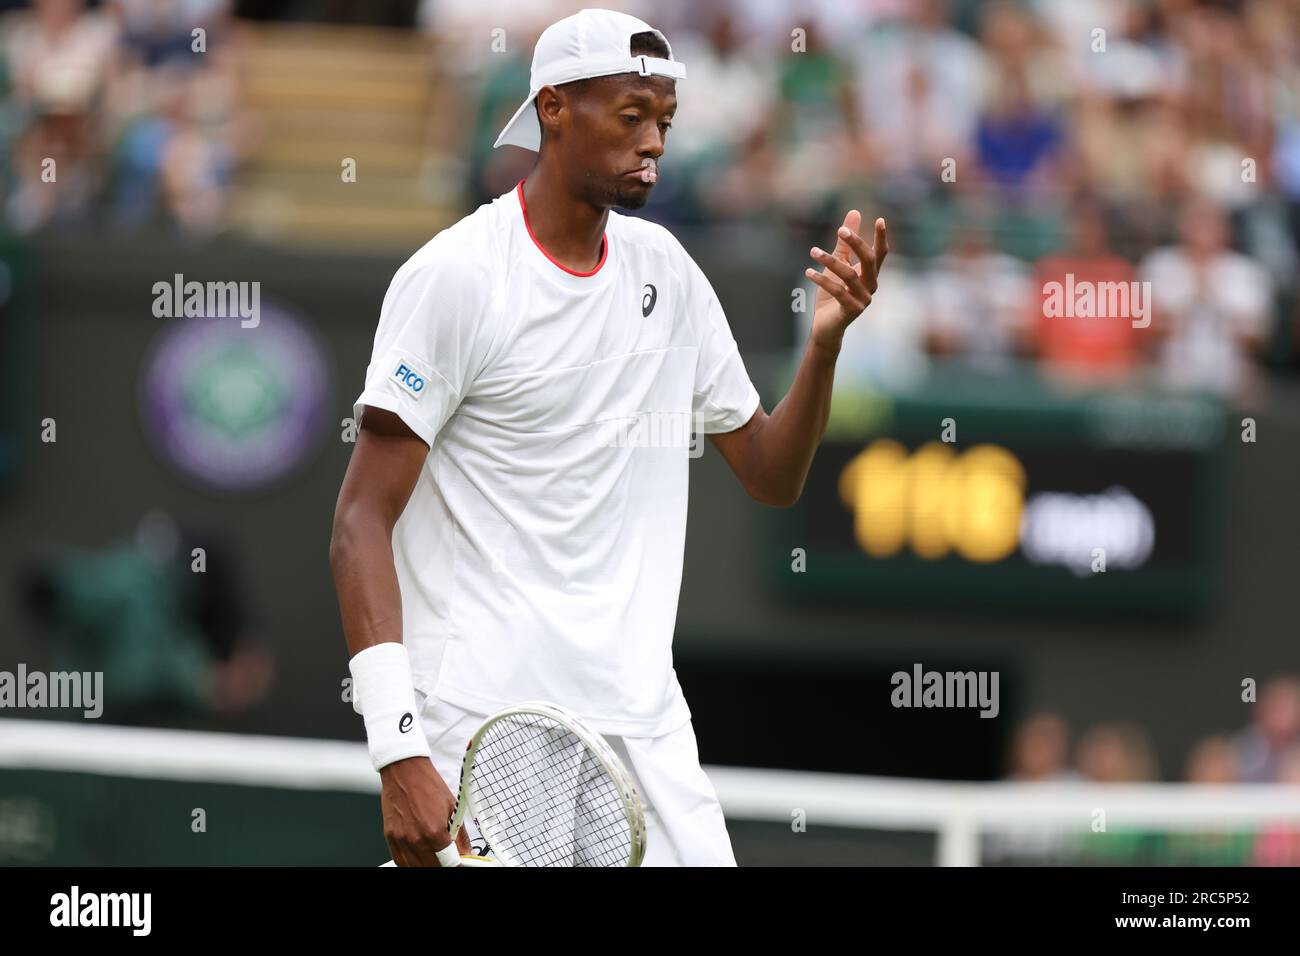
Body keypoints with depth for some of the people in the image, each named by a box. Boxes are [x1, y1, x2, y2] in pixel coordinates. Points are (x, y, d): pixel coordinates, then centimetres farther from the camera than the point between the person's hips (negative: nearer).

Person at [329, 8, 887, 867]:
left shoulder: (665, 270, 12)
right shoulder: (456, 278, -9)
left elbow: (771, 475, 18)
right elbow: (362, 524, -12)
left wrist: (825, 344, -2)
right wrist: (399, 756, -22)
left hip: (644, 723, 6)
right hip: (485, 727, -6)